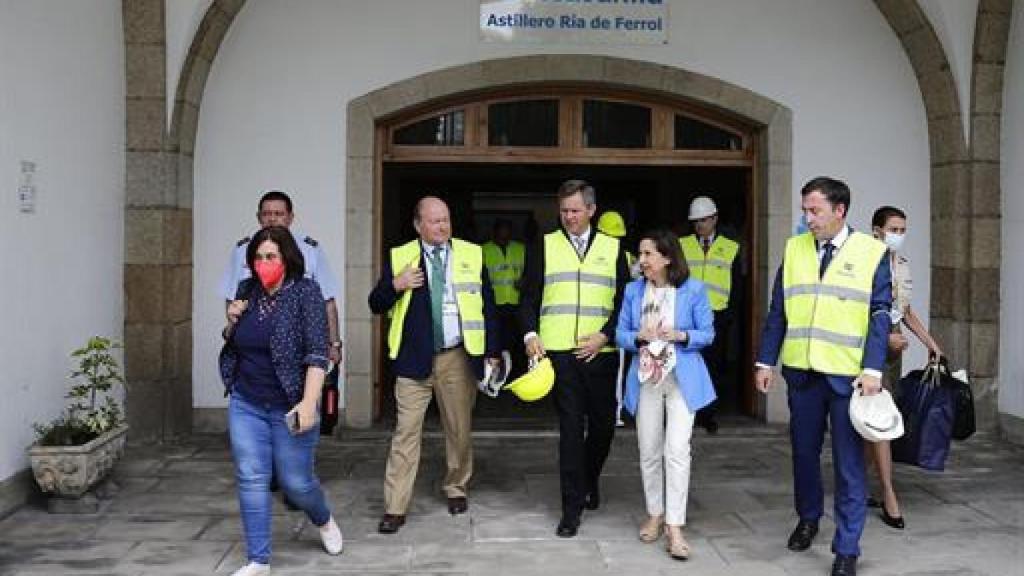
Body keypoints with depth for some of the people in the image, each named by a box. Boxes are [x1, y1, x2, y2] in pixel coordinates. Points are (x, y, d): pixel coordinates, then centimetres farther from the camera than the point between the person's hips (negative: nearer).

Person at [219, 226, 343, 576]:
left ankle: (324, 521, 38)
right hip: (245, 405, 4)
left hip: (289, 408, -4)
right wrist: (232, 322, -2)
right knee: (251, 480, 1)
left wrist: (309, 402, -25)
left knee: (296, 482, 6)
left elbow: (316, 352, -17)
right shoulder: (247, 293, 6)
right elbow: (233, 344, 19)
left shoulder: (306, 292, -10)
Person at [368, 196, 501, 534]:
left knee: (459, 429, 13)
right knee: (406, 432, -3)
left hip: (458, 357, 2)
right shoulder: (399, 257, 3)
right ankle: (395, 508, 2)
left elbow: (487, 306, 9)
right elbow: (377, 305, 4)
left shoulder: (471, 255, 6)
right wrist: (395, 285, -16)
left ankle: (456, 488, 34)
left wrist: (492, 351, 4)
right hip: (414, 358, -1)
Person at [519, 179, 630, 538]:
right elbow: (529, 297, 7)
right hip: (559, 351, -1)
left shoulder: (612, 248, 8)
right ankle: (572, 506, 4)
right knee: (570, 427, -3)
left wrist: (605, 336, -7)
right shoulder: (545, 246, 7)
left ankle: (589, 479, 38)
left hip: (600, 352, 2)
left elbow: (624, 301, 6)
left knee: (603, 423, 10)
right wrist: (530, 334, -8)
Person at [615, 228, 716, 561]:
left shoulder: (693, 290, -6)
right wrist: (640, 337, -16)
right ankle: (655, 514, 28)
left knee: (677, 451, -11)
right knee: (649, 451, 10)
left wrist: (680, 336, -20)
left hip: (682, 378, -3)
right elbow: (620, 334, 5)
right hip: (645, 377, 3)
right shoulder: (633, 290, 3)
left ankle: (674, 526, -4)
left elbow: (708, 333, -2)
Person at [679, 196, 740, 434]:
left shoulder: (731, 249, 9)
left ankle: (708, 415, 15)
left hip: (717, 316, 1)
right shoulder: (681, 245, 9)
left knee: (714, 367, 5)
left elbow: (736, 286, 9)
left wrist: (729, 315, 1)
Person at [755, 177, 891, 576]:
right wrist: (765, 362, 6)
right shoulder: (794, 249, 7)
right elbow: (777, 311, 9)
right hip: (801, 371, 4)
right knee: (804, 451, 16)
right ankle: (808, 518, 38)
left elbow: (880, 316, -4)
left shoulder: (872, 252, -2)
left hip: (849, 375, -3)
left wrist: (873, 369, -12)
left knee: (848, 461, 1)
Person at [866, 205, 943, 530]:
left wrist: (930, 342, 14)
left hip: (894, 346, 7)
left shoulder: (902, 265, 12)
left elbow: (906, 311, 19)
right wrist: (884, 336, -19)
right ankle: (889, 497, -6)